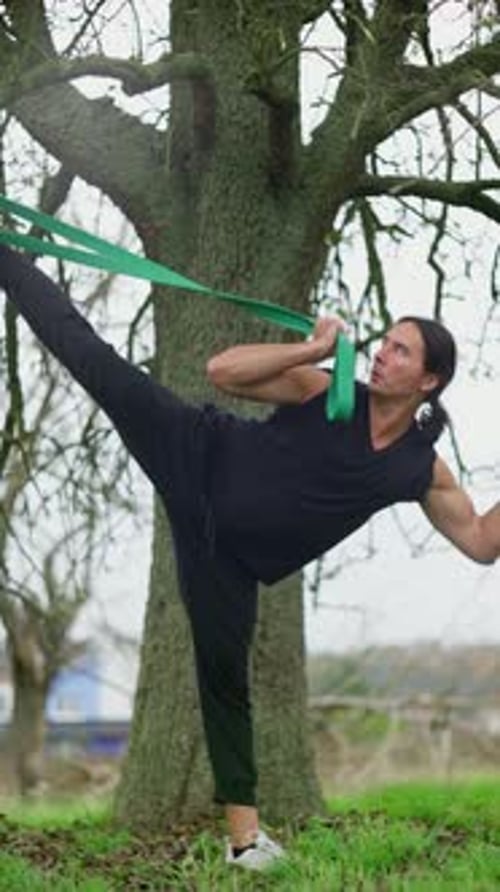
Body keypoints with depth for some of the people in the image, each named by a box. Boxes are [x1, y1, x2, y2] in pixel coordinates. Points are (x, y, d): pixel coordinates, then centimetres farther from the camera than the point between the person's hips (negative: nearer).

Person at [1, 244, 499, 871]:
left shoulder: (421, 470, 0)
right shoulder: (325, 394, -9)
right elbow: (222, 371, -15)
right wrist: (312, 350, -20)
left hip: (230, 558, 2)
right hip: (199, 460, -2)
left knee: (225, 673, 4)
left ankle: (244, 835, 15)